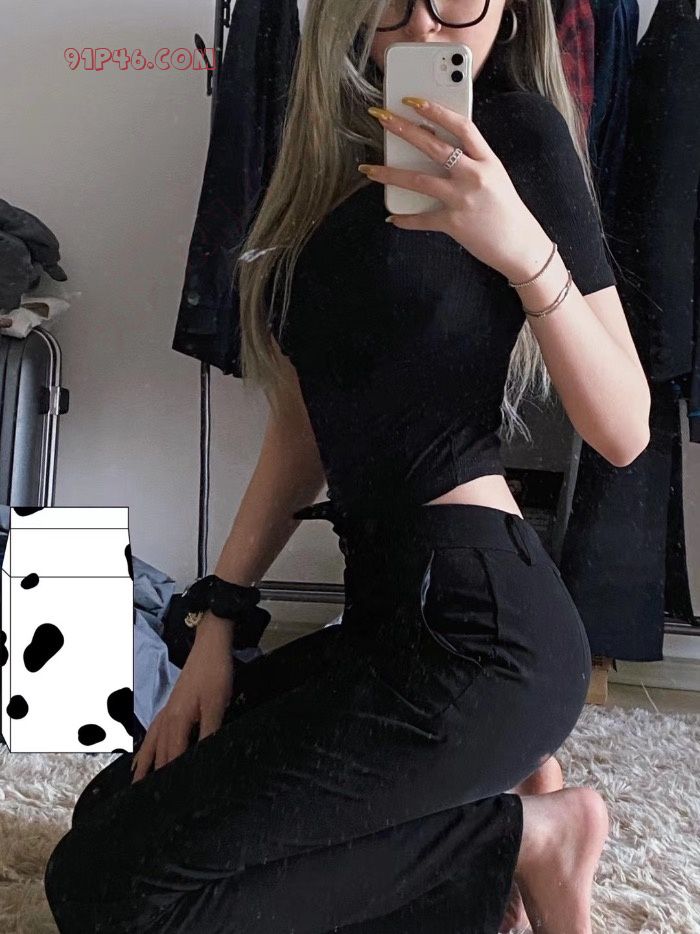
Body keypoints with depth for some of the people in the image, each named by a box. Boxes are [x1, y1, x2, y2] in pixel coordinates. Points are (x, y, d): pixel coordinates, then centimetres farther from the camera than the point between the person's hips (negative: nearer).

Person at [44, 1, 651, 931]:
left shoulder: (519, 131, -5)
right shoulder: (337, 165, 14)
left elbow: (623, 432, -9)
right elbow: (304, 428, 13)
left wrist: (525, 251, -25)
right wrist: (218, 625, 9)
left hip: (477, 622, -8)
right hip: (389, 611, 8)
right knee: (114, 810, 12)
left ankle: (519, 834, 1)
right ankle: (482, 790, 9)